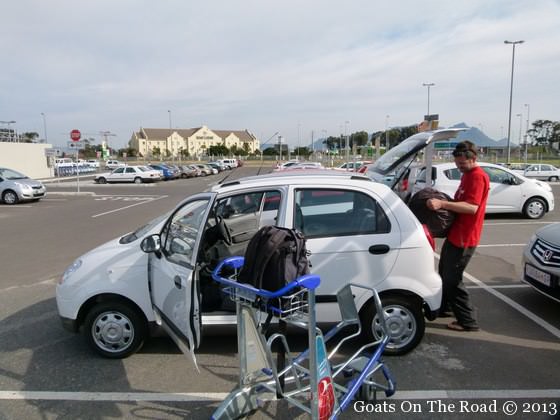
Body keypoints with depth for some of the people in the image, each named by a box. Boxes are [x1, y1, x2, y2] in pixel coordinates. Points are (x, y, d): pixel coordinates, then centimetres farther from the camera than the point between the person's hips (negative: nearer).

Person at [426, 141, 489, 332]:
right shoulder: (467, 174, 15)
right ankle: (443, 306, 39)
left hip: (463, 238, -10)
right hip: (454, 234, 10)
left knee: (452, 279, -4)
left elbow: (472, 207, -30)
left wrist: (443, 204, -37)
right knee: (444, 273, 22)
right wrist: (444, 201, 10)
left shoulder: (478, 176, -17)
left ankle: (468, 321, 7)